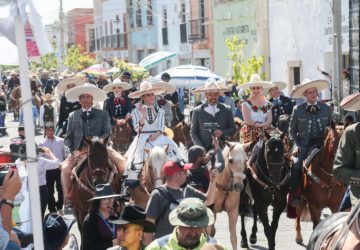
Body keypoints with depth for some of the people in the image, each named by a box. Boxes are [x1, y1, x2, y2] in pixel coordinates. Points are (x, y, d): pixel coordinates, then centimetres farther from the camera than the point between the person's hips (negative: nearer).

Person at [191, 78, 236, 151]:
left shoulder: (226, 110, 9)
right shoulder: (197, 111, 5)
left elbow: (232, 129, 11)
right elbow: (193, 132, 6)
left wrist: (222, 132, -9)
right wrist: (201, 148, -7)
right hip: (204, 150, -1)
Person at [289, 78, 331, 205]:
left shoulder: (326, 108, 7)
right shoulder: (298, 109, 2)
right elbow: (292, 129, 7)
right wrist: (296, 145, -5)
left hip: (321, 142, 1)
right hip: (304, 143, -1)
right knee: (296, 165, -23)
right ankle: (295, 195, -9)